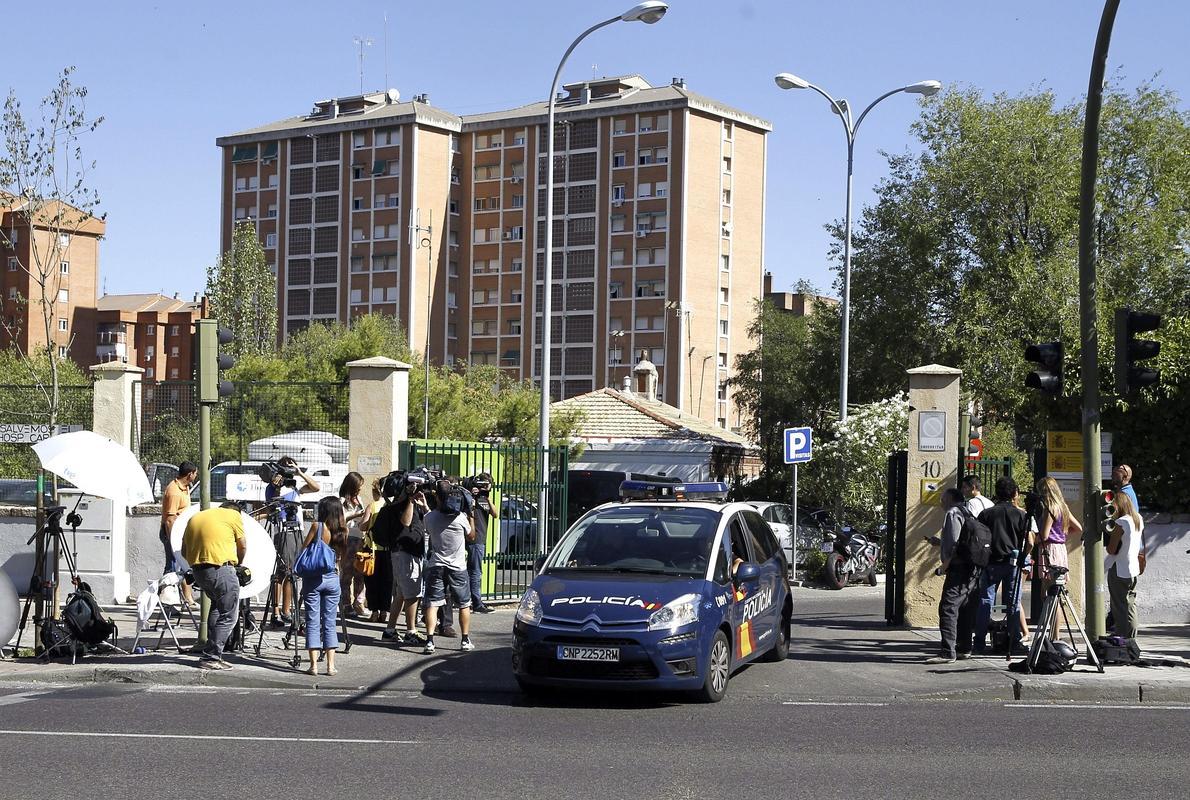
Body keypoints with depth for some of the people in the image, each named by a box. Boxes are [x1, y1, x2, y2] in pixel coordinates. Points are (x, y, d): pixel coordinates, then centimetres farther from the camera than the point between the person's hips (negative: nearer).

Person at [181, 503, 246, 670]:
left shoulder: (194, 518, 23)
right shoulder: (233, 515, 7)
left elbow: (184, 551, 19)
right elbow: (242, 546, 9)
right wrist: (237, 563, 26)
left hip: (198, 571, 7)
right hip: (221, 569, -7)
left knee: (216, 606, 26)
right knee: (228, 616, 2)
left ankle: (212, 651, 23)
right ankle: (211, 658, -3)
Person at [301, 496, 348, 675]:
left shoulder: (317, 526, -9)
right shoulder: (343, 531, 2)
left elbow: (303, 550, -4)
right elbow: (341, 558, 8)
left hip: (313, 578, -3)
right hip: (333, 578, 3)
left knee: (312, 623, 1)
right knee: (330, 623, 8)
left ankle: (314, 664, -2)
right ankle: (331, 665, 5)